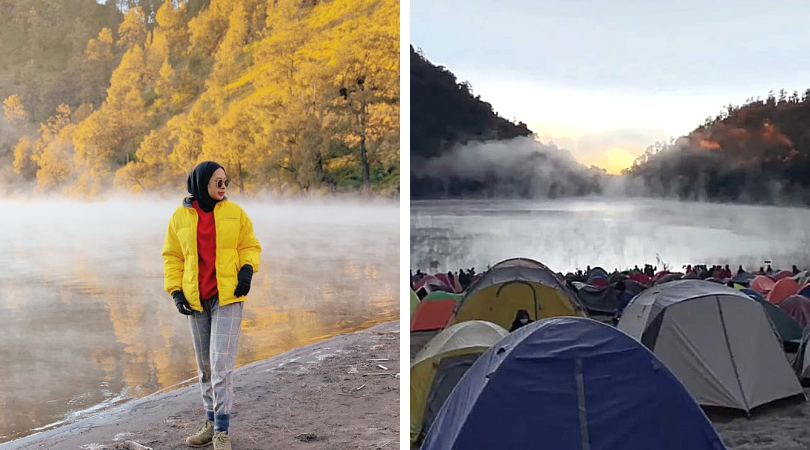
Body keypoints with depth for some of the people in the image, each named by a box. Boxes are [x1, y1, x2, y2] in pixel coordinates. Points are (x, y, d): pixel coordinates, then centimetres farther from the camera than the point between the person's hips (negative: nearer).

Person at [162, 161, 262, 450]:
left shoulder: (234, 212, 1)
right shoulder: (180, 217, 2)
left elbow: (249, 245, 8)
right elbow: (172, 257, 9)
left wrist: (247, 270, -11)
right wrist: (176, 292, -2)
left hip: (228, 297, -2)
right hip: (195, 301, 2)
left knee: (221, 363, -9)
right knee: (205, 365, 12)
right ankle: (211, 422, 26)